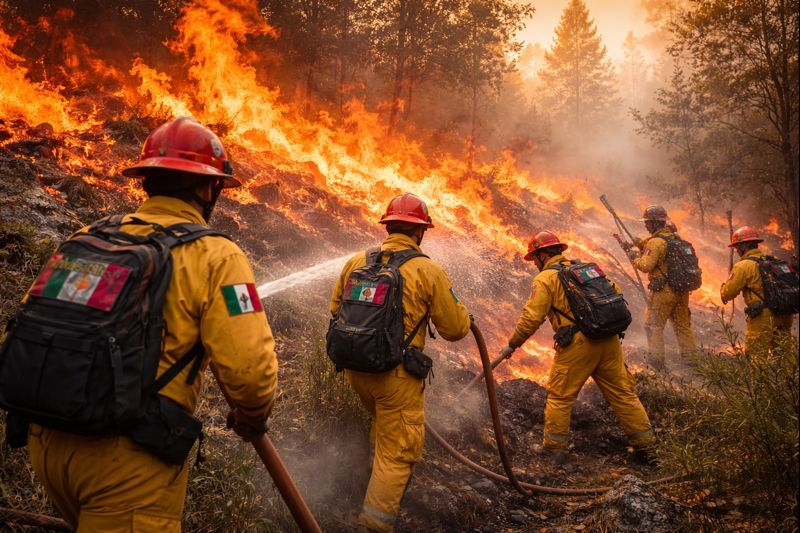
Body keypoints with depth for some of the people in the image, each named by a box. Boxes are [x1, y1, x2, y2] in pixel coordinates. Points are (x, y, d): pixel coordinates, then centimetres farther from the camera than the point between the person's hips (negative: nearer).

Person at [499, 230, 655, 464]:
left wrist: (512, 345, 2)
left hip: (577, 344, -6)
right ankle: (646, 444, 21)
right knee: (623, 393, 15)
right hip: (609, 341, 6)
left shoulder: (545, 278, -1)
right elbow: (616, 294, 19)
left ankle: (555, 448, 12)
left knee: (560, 397, 7)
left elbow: (531, 318, -8)